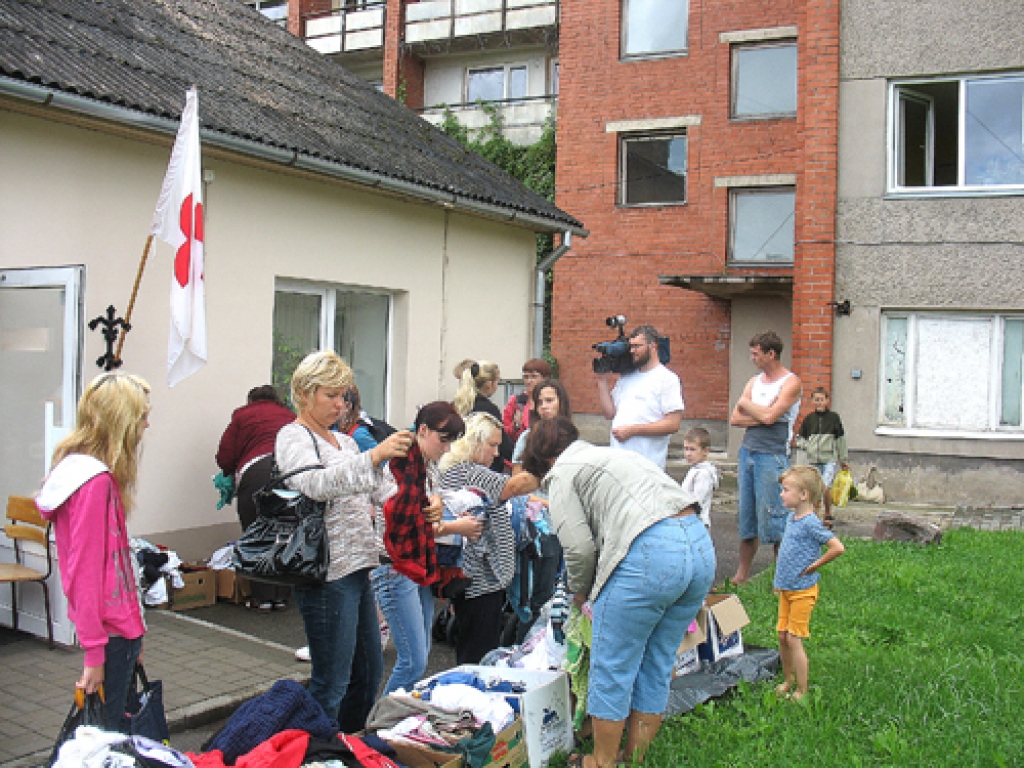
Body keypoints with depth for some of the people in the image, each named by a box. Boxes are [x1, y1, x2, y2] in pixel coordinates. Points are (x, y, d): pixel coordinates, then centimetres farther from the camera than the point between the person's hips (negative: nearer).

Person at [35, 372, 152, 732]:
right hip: (111, 632, -9)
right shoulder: (95, 481, -20)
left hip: (119, 627, 10)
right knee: (111, 732, 0)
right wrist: (94, 652, -19)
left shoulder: (83, 469, 9)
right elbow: (86, 571, -21)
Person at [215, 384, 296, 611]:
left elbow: (224, 458, 8)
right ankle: (282, 596, 16)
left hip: (257, 473, -4)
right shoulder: (289, 415, 24)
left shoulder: (242, 416, 14)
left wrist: (231, 474, 30)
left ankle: (263, 597, 8)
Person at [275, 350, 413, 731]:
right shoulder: (293, 437, -7)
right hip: (326, 574, -9)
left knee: (369, 673, 17)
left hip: (357, 568, 9)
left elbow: (379, 489, 19)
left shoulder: (343, 440, 18)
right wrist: (374, 455, -39)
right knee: (331, 685, -2)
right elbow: (317, 484, -27)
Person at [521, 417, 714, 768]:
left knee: (613, 669, 7)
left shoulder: (563, 473, 7)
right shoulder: (612, 454, 32)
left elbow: (579, 546, -4)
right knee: (655, 666, 19)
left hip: (649, 555, -9)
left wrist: (580, 591, 16)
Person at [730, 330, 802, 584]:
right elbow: (735, 419, 8)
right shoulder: (755, 381, 16)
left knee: (772, 518, -5)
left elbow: (769, 416, -18)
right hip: (747, 452, 7)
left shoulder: (791, 382, -5)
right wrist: (761, 416, -8)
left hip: (772, 456, -7)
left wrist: (745, 403, 0)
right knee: (746, 516, 10)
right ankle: (742, 574, 17)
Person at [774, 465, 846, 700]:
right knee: (782, 636, 12)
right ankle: (788, 681, 28)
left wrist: (813, 566, -17)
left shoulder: (811, 523, -19)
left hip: (802, 590, -8)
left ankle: (802, 691, 8)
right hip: (786, 588, 8)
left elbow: (838, 548, -26)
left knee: (794, 639, -4)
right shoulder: (791, 517, 7)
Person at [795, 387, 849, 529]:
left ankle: (828, 516, 4)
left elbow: (841, 439, 9)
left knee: (825, 488, -15)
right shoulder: (809, 418, 7)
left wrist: (844, 460, 12)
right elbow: (799, 437, 17)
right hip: (813, 460, 3)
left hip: (830, 459, -3)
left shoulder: (833, 417, 2)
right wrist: (804, 445, -6)